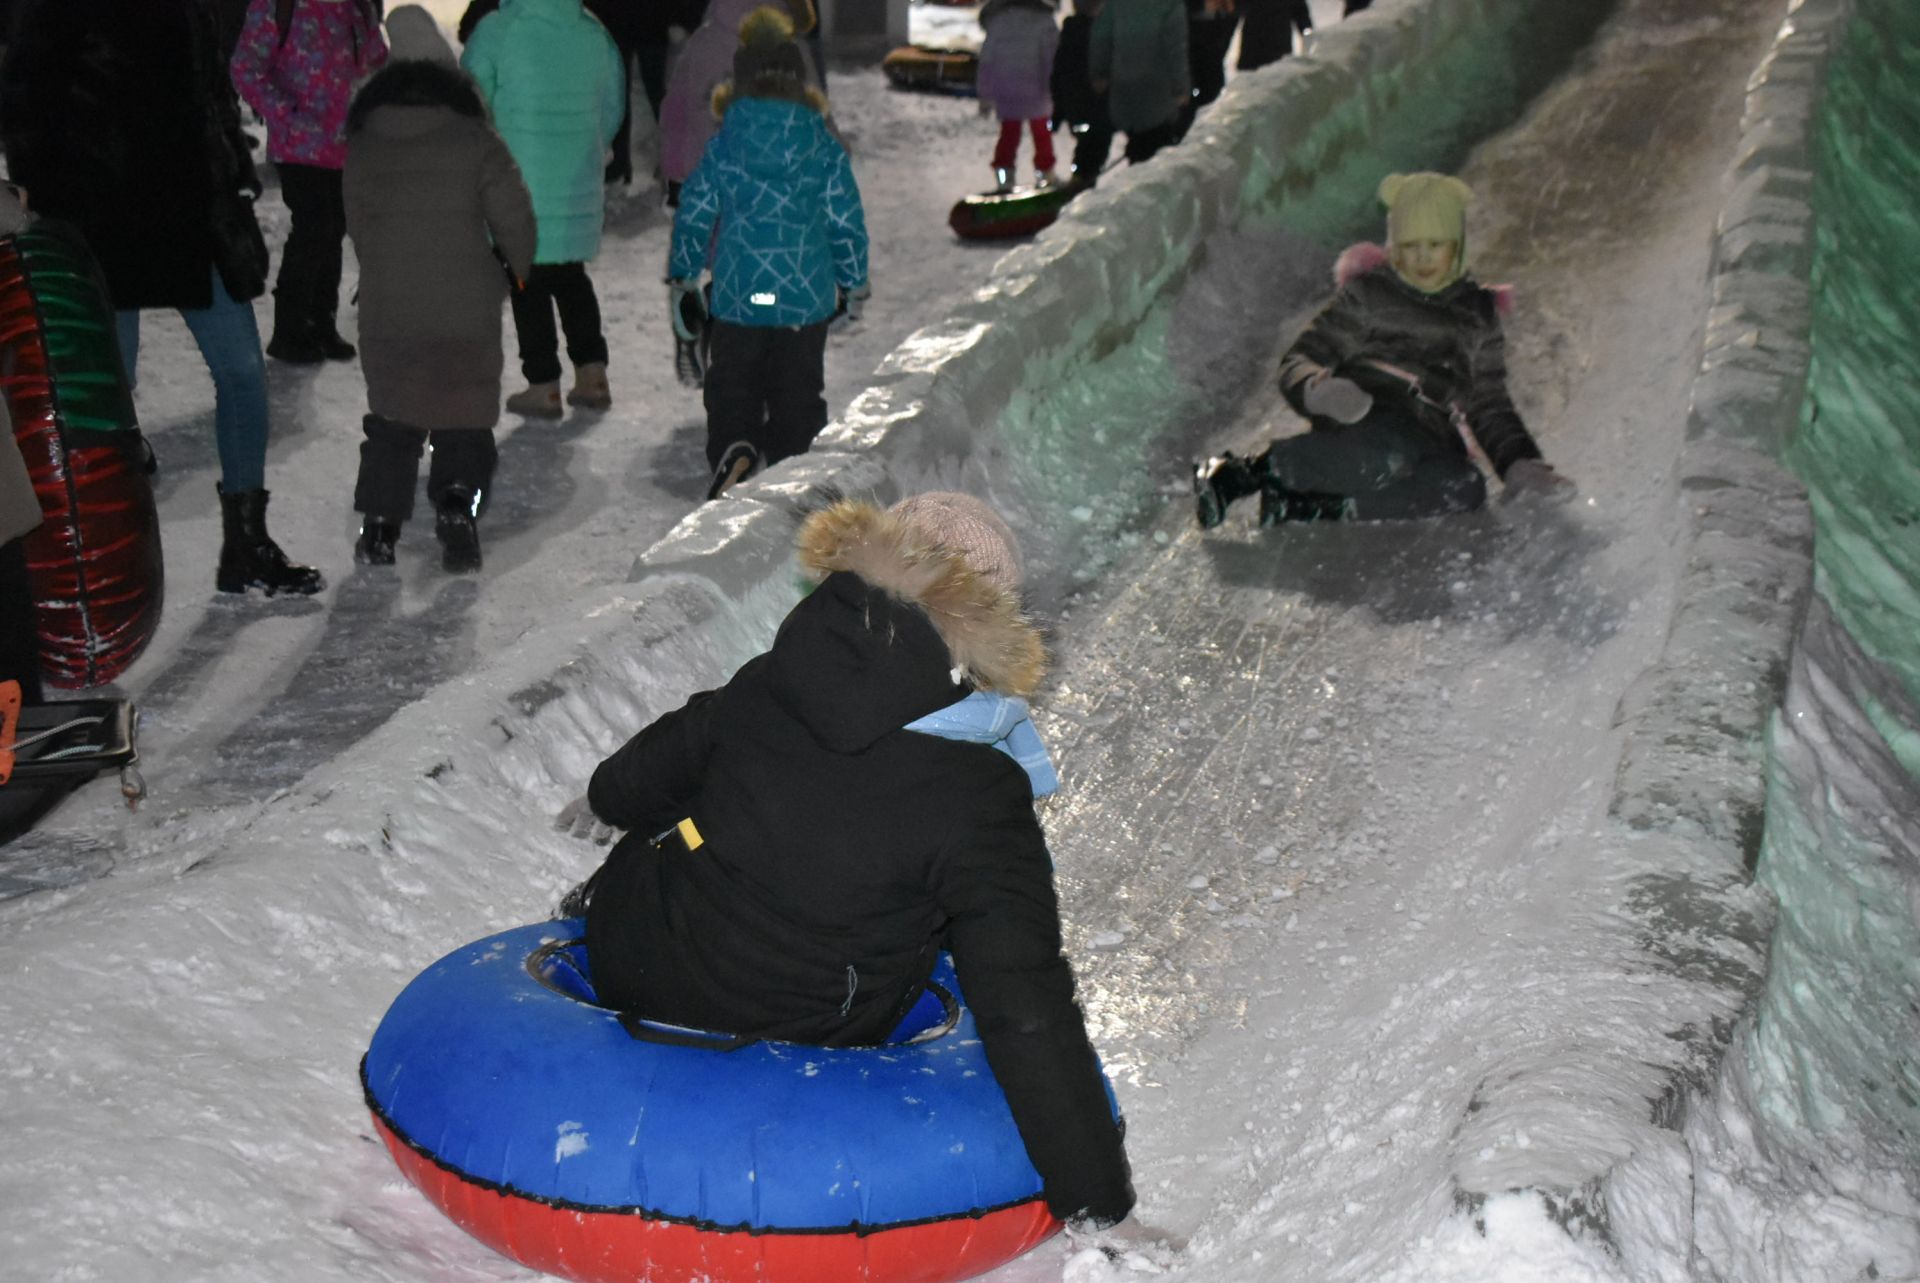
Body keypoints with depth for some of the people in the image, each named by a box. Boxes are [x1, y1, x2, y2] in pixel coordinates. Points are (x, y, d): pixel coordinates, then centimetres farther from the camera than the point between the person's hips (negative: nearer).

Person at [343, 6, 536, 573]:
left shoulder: (363, 145, 3)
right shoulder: (477, 141, -7)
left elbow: (357, 227, 12)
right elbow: (514, 218, -4)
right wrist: (520, 270, 15)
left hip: (386, 312, 3)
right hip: (467, 313, -3)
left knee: (391, 418, 15)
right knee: (464, 418, 8)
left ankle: (379, 526, 13)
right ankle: (457, 509, -8)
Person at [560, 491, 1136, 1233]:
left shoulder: (770, 683, -14)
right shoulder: (976, 799, -27)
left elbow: (667, 758, 8)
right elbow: (1025, 1004, -26)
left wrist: (609, 798, 33)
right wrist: (1094, 1190, -18)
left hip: (627, 969, 4)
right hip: (779, 1052, -4)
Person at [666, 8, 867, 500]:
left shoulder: (723, 146, -3)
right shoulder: (825, 148, -2)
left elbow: (694, 215, 1)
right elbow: (847, 222, 0)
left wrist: (681, 279, 13)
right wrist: (855, 285, 12)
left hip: (738, 296, 0)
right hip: (808, 296, 1)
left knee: (732, 382, 10)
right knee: (798, 389, 14)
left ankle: (733, 447, -17)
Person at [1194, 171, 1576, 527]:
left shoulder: (1478, 313, 24)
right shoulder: (1368, 292, 16)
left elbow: (1490, 408, 25)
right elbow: (1297, 362, 9)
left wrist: (1520, 466, 5)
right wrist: (1320, 390, -16)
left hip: (1429, 434, 3)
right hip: (1360, 419, -3)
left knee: (1465, 490, -34)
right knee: (1386, 456, -41)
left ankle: (1320, 508, -35)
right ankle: (1256, 470, -26)